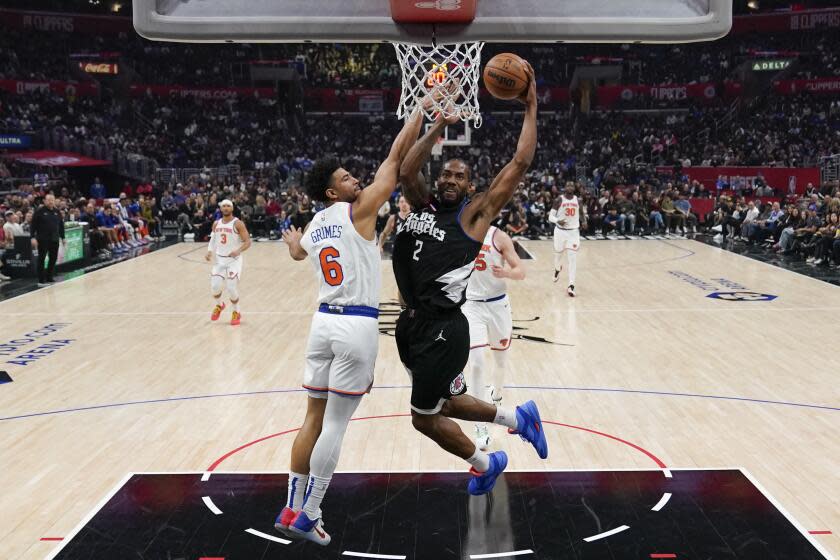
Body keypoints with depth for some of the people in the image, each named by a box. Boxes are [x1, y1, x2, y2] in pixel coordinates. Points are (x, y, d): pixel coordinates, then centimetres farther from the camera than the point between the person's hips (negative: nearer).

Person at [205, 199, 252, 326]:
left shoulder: (237, 224, -11)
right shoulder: (216, 224, 6)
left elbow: (248, 242, -14)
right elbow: (213, 240, 16)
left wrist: (238, 251, -31)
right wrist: (209, 252, -3)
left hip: (234, 259, -5)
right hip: (219, 259, 5)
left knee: (231, 288, -12)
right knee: (214, 286, -4)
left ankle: (236, 312, 12)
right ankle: (219, 305, 29)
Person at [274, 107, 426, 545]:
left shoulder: (312, 227, 12)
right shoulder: (357, 211, -5)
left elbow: (297, 252, 37)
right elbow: (396, 157, -4)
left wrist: (292, 238, 61)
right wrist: (420, 111, 5)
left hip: (323, 322, 7)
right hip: (356, 326, -7)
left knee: (314, 417, 14)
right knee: (335, 424, 1)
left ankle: (292, 508, 20)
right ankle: (307, 516, 8)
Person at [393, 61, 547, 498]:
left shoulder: (474, 213, -2)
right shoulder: (423, 205, 12)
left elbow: (519, 164, -6)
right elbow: (406, 171, -3)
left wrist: (530, 108, -4)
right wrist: (440, 124, -3)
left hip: (443, 328, -7)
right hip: (412, 323, 7)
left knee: (424, 418, 3)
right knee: (443, 403, 22)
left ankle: (484, 465, 28)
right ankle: (518, 418, 42)